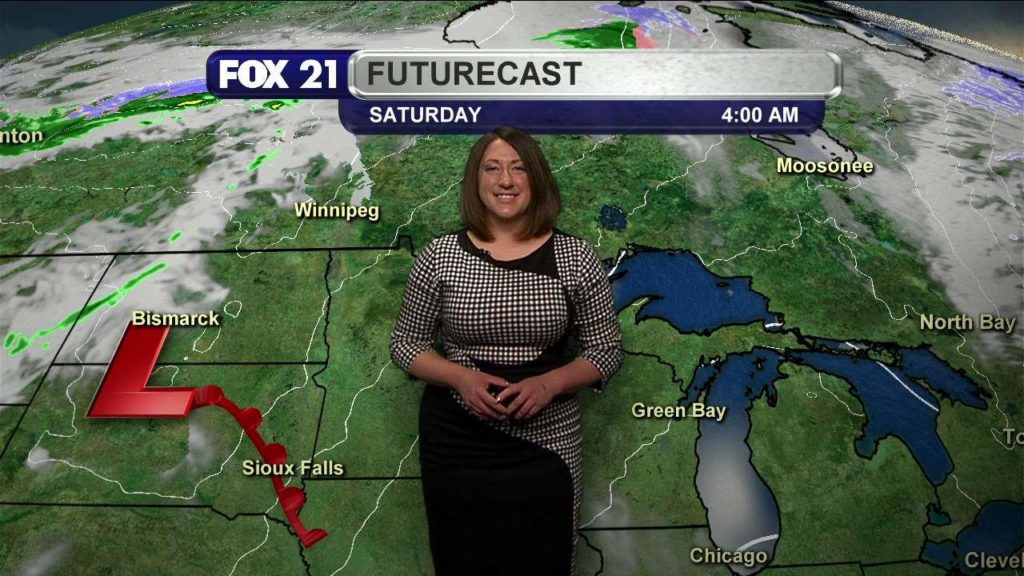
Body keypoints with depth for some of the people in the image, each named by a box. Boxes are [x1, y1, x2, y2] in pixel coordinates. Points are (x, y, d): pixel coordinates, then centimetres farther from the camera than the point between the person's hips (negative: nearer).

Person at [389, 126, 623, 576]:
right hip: (456, 443, 1)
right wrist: (462, 378, -15)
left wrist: (549, 383, -17)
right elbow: (405, 345, 3)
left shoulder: (575, 258, -4)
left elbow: (606, 351, 1)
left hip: (544, 445, 0)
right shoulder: (440, 256, -3)